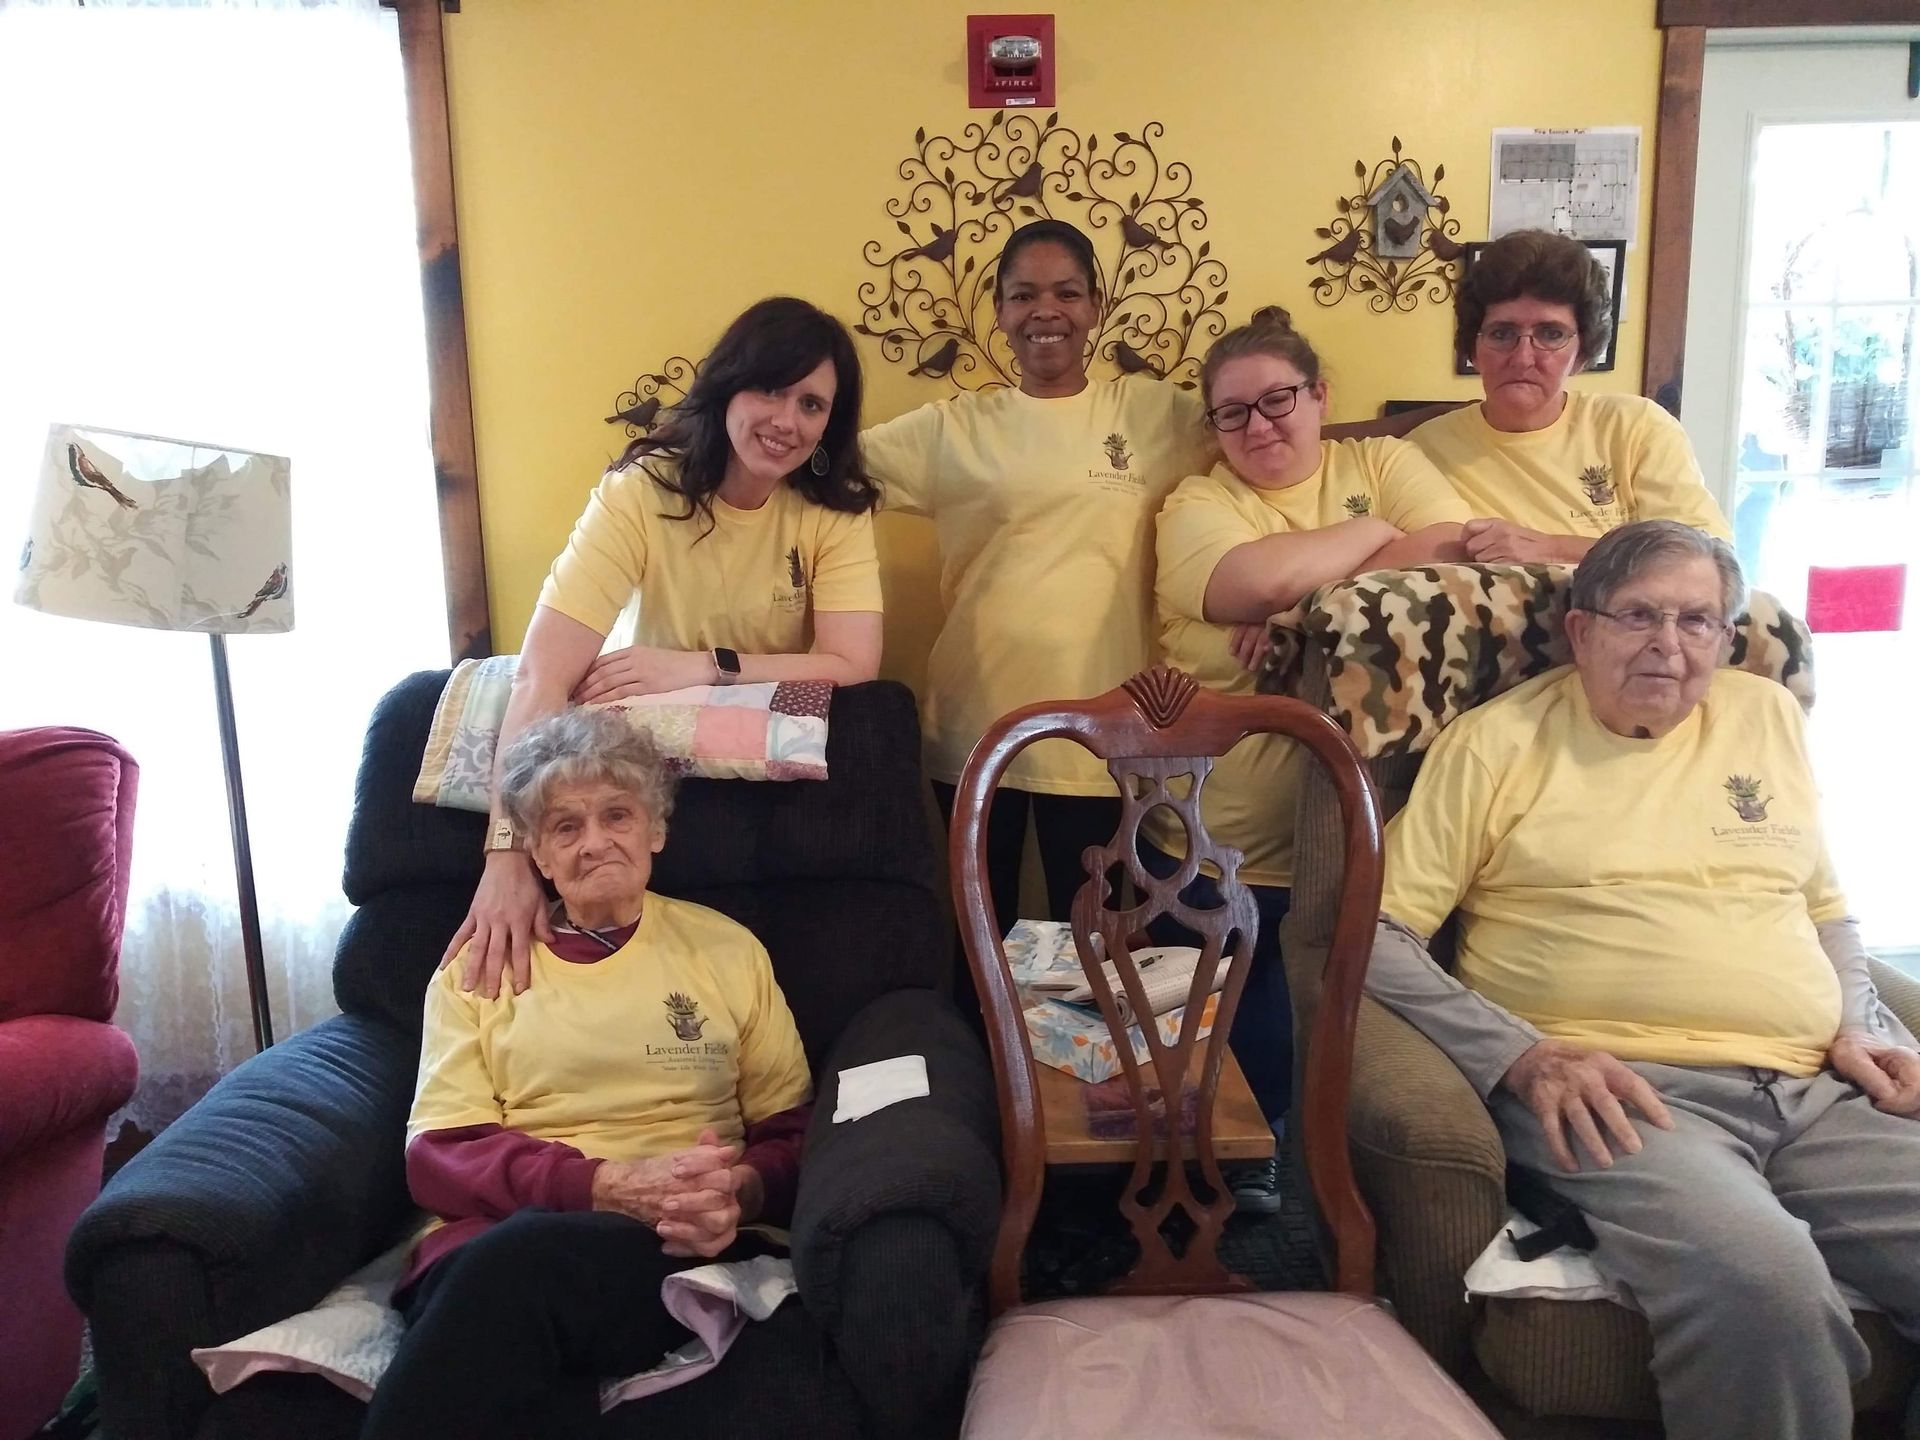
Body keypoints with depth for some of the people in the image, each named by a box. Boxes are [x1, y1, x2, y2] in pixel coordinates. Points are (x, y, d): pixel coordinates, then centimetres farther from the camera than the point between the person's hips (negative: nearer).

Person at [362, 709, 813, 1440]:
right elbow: (438, 1156, 4)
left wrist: (742, 1191, -12)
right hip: (494, 1245, 1)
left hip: (681, 1248, 0)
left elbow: (794, 1131, 14)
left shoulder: (726, 949, 15)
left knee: (521, 1260, -35)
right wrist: (609, 1185, -14)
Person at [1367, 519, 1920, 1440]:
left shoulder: (1768, 716, 20)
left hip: (1818, 1092, 5)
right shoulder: (1495, 743, 3)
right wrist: (1523, 1057, -13)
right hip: (1623, 1091, -5)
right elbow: (1375, 935, -2)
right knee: (1756, 1280, -33)